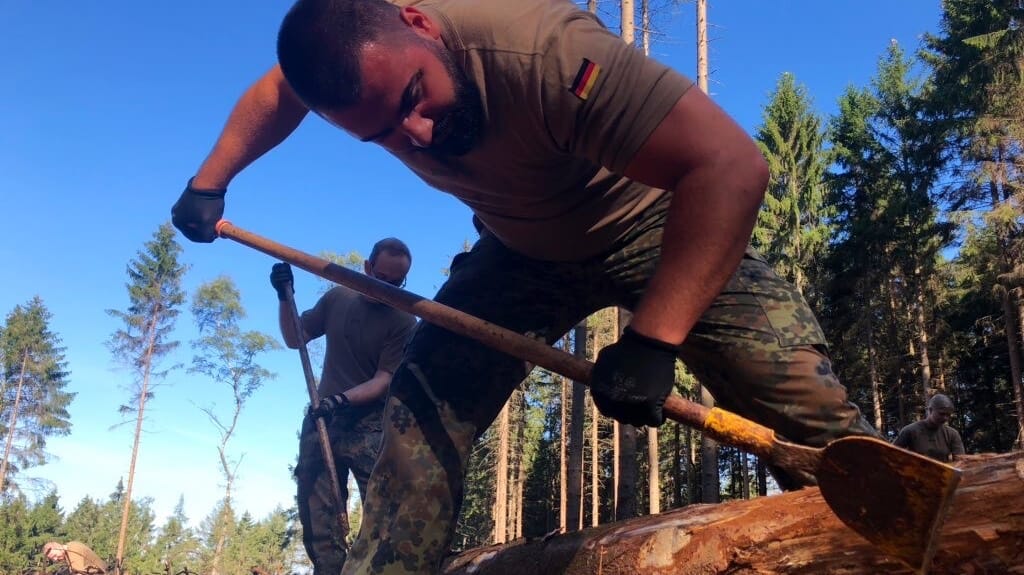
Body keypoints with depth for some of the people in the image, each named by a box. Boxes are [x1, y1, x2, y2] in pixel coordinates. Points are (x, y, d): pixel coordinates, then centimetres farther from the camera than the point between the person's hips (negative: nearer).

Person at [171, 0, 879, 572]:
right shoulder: (349, 57, -18)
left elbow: (732, 165, -44)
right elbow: (276, 92, 8)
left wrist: (651, 340, -48)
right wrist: (209, 184, 7)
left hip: (657, 225, -4)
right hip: (522, 249, 5)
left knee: (801, 401, -20)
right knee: (423, 406, -10)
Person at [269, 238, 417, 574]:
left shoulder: (403, 323, -6)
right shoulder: (338, 298, 8)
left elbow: (384, 380, -11)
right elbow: (294, 339, 16)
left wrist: (343, 399, -28)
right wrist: (285, 297, 1)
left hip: (369, 425, -4)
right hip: (321, 420, 4)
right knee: (317, 516, 2)